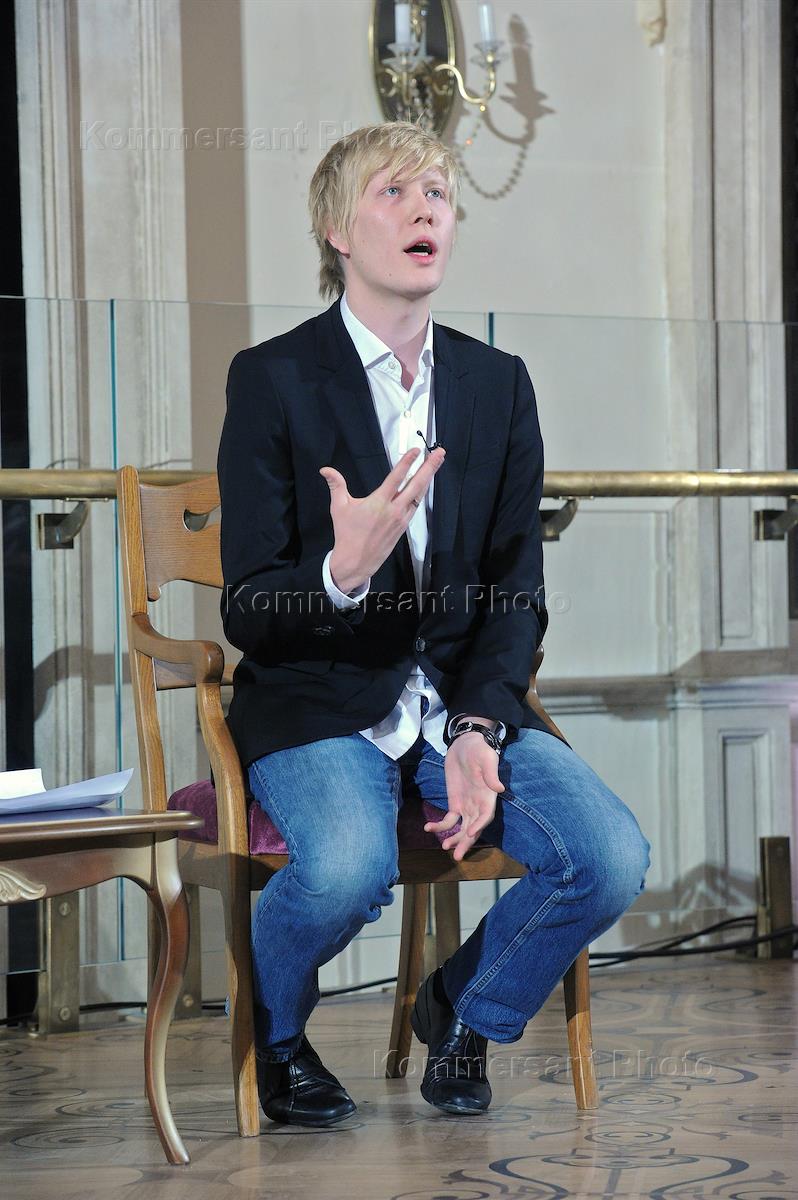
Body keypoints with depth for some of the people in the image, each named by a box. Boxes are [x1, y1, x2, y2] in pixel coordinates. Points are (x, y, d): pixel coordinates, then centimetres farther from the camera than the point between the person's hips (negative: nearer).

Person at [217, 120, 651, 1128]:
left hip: (466, 699, 4)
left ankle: (468, 1008, 11)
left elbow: (517, 591, 8)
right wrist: (340, 573, -31)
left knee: (610, 858, -20)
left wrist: (477, 730, -10)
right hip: (317, 702, -4)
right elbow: (248, 615, -8)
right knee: (349, 866, -35)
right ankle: (270, 1032, 1)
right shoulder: (272, 378, -5)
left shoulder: (498, 383, 9)